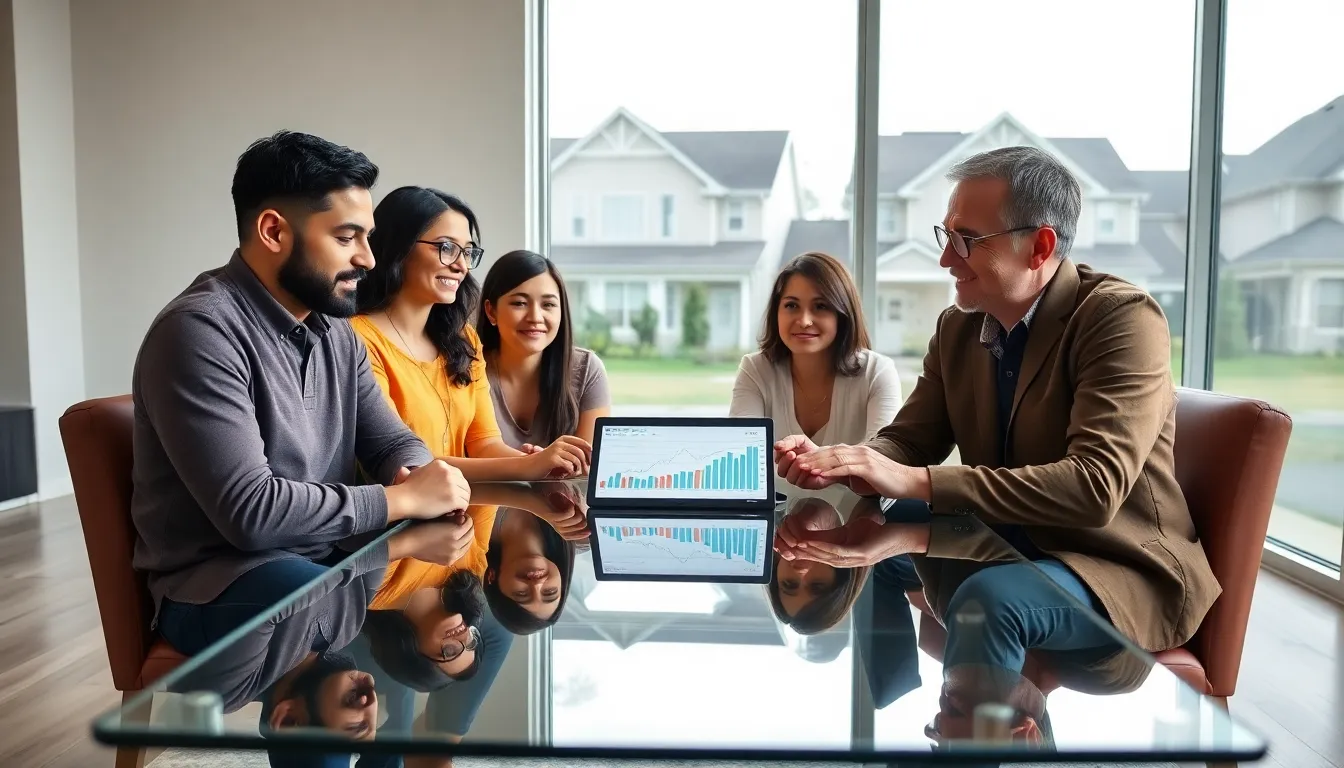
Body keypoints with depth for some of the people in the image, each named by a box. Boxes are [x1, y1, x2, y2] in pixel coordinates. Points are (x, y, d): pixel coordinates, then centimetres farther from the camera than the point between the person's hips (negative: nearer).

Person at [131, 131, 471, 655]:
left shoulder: (335, 331, 7)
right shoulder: (199, 331, -21)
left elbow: (391, 442, 10)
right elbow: (250, 509, -27)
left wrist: (421, 480, -15)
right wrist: (405, 499, -21)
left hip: (326, 557, 8)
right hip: (217, 584, -8)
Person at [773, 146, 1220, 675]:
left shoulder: (1123, 318, -18)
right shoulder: (957, 327, 3)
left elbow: (1096, 487, -29)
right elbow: (910, 438, 5)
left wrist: (916, 481, -36)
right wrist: (836, 460, -19)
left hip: (1120, 569, -6)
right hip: (1006, 547, 7)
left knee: (989, 597, -34)